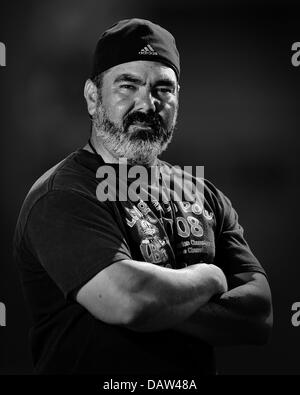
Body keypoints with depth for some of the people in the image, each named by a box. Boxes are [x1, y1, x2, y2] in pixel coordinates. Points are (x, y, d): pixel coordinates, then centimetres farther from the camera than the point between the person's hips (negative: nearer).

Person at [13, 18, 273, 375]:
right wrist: (210, 277, -7)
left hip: (195, 374, 4)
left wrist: (160, 306, -15)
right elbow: (130, 299, -24)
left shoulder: (205, 196, 8)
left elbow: (260, 316, -1)